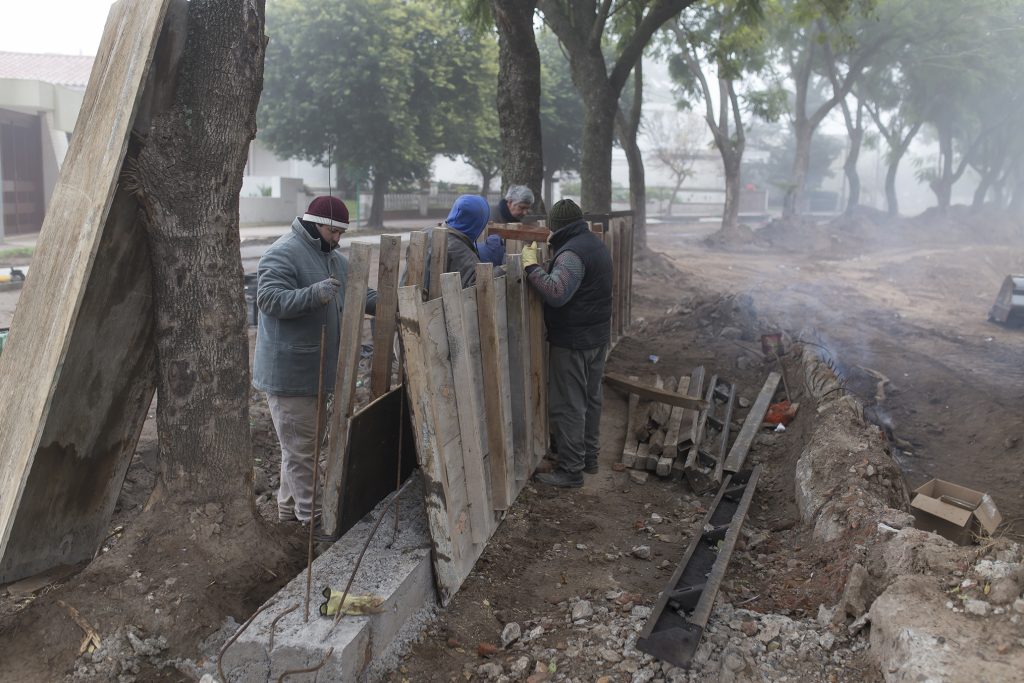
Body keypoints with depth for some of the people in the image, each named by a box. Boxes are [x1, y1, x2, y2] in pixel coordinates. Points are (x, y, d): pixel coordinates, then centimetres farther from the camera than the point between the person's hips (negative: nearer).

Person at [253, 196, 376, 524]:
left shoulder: (333, 257, 15)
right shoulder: (283, 254, -15)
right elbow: (269, 299, -25)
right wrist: (314, 295, -37)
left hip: (314, 368, 10)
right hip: (288, 371, -10)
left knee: (308, 440, 18)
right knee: (300, 445, -3)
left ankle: (289, 507, 32)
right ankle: (309, 516, 7)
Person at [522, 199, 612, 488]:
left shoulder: (572, 253, -22)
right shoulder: (596, 244, 10)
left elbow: (556, 293, -35)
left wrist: (531, 266, -25)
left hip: (572, 343, -10)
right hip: (598, 336, 10)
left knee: (567, 406, -2)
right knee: (590, 398, 19)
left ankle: (570, 470, 5)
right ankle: (588, 456, 32)